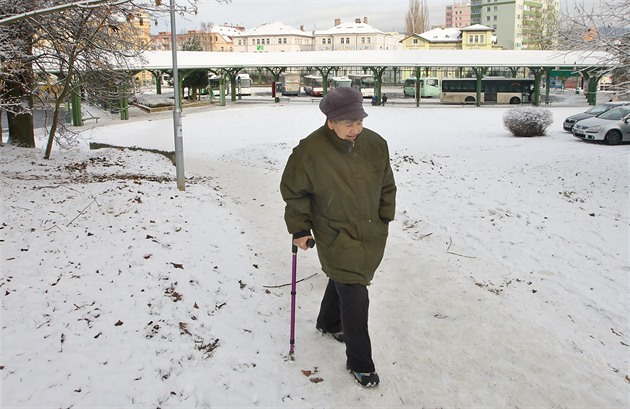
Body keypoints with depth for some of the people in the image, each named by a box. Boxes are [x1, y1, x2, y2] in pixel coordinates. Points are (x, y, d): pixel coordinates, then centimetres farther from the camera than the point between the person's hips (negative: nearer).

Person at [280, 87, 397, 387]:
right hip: (336, 237, -5)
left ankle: (328, 322, 54)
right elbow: (293, 191, -7)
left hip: (371, 235, 5)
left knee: (344, 281, 25)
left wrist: (385, 219, 9)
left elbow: (386, 186, 8)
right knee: (355, 297, -6)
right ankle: (359, 363, 13)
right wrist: (299, 229, -6)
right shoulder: (310, 151, -20)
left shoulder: (375, 144, -7)